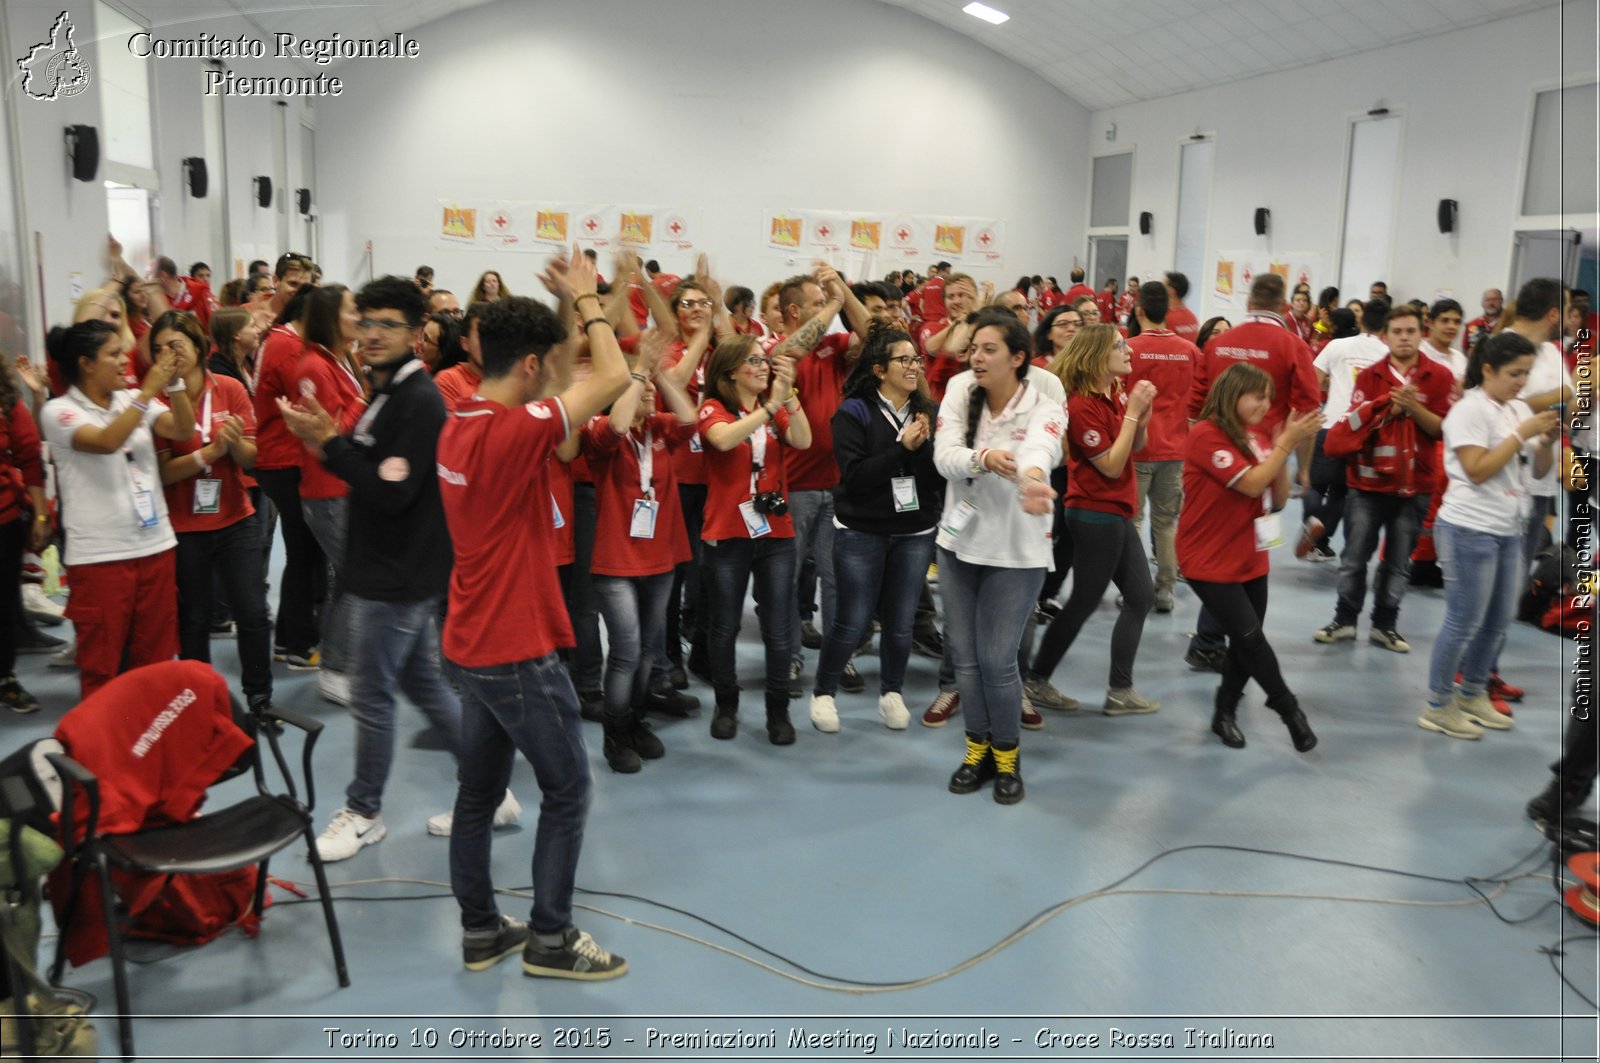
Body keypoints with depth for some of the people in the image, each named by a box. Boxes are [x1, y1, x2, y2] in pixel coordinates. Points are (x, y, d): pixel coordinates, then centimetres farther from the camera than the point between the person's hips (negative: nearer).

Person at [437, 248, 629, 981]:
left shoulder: (457, 428, 5)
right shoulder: (514, 430, -21)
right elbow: (613, 378, -17)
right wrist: (586, 300, -3)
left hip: (470, 646, 9)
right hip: (518, 651, -9)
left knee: (479, 790, 15)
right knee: (567, 788, 5)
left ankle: (480, 930, 27)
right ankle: (550, 939, 14)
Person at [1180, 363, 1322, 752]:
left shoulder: (1257, 438, 6)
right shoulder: (1206, 435, -15)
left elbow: (1278, 499, 5)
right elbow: (1251, 485, -22)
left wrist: (1285, 447, -6)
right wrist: (1287, 443, -18)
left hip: (1251, 559, 7)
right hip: (1210, 561, -7)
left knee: (1245, 642, 8)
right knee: (1250, 637, -7)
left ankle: (1225, 713, 24)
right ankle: (1289, 708, 11)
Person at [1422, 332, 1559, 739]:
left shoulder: (1520, 410, 11)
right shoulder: (1469, 410, -12)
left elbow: (1539, 470, 14)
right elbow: (1477, 471, -19)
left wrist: (1547, 440, -4)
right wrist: (1520, 435, -17)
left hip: (1509, 530, 8)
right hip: (1470, 530, -8)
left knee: (1498, 622, 14)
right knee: (1463, 623, -3)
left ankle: (1473, 695, 29)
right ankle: (1438, 706, 9)